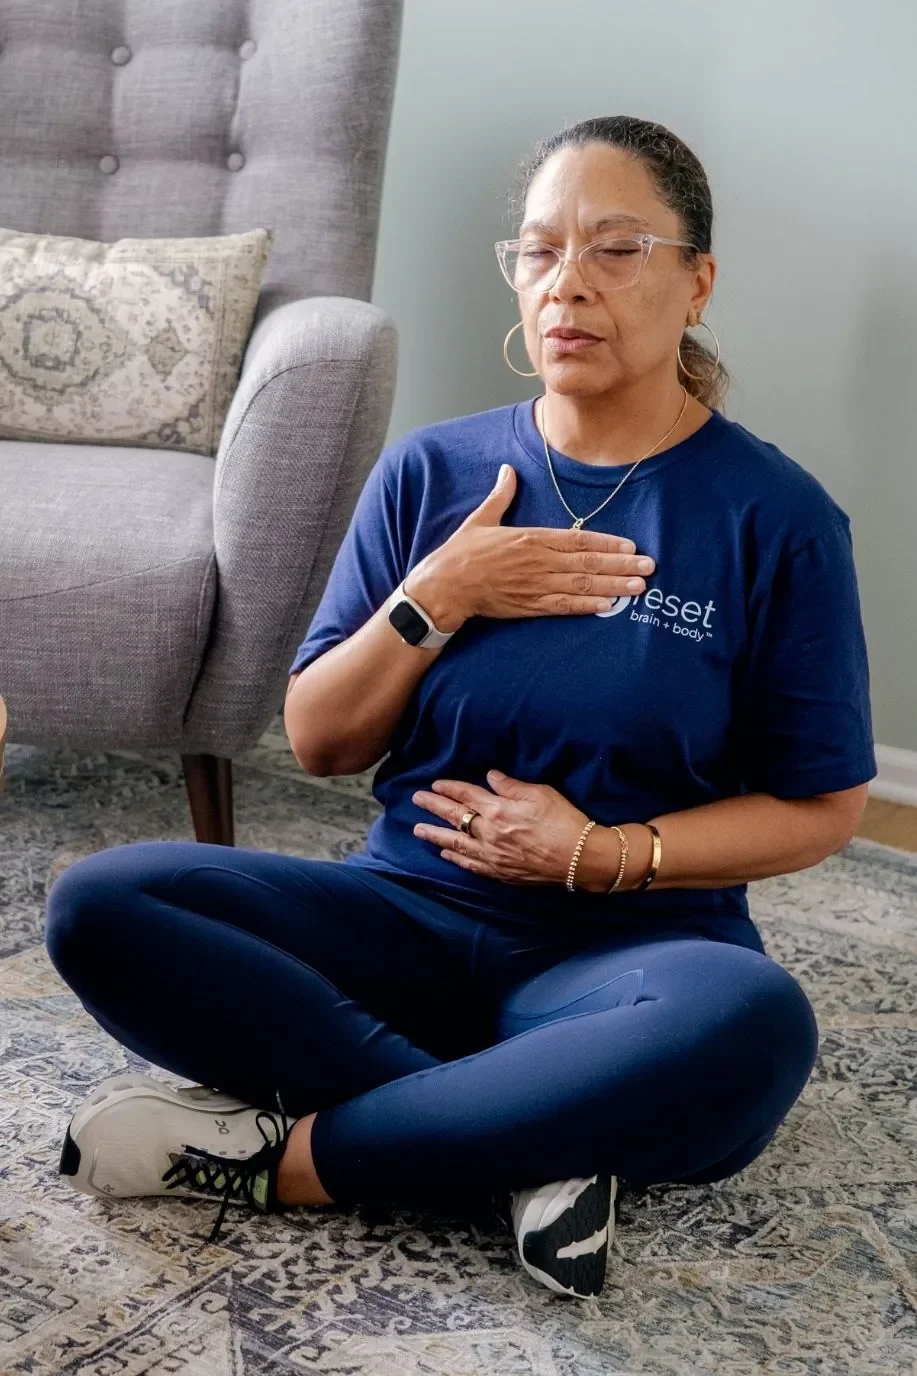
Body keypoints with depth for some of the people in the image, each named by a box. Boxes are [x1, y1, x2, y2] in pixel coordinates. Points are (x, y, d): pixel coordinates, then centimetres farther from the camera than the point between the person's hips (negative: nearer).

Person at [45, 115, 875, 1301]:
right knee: (99, 904, -21)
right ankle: (533, 1145, -24)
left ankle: (287, 1153, -22)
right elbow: (318, 742, 6)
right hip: (409, 912, 3)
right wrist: (441, 594, -10)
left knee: (753, 1027, -38)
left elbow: (821, 805, 0)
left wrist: (608, 853, -14)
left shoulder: (775, 517, -3)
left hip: (626, 948, -2)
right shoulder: (431, 472, 5)